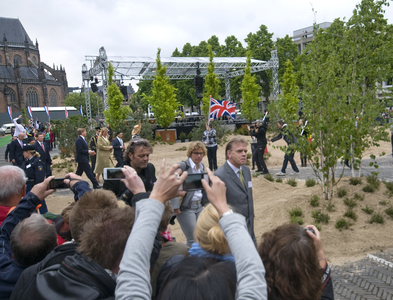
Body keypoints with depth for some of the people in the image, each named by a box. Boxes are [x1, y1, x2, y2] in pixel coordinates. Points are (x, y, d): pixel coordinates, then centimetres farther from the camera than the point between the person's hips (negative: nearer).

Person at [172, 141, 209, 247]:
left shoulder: (202, 167, 11)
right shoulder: (182, 166, -12)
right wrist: (175, 207, -19)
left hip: (199, 206, 7)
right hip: (186, 208, -7)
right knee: (193, 240, -4)